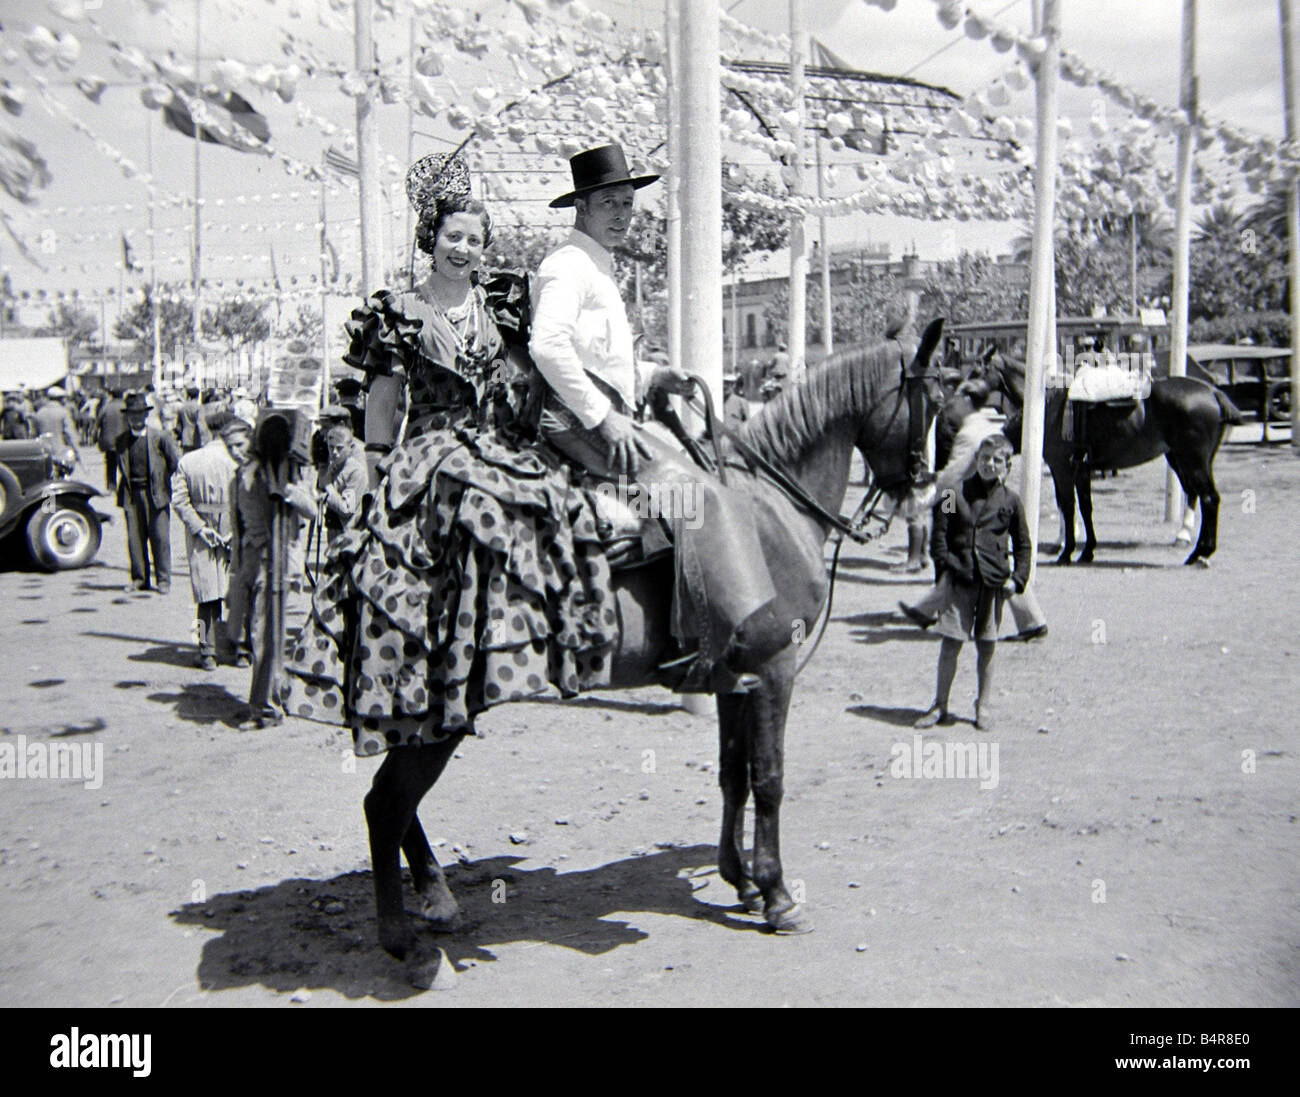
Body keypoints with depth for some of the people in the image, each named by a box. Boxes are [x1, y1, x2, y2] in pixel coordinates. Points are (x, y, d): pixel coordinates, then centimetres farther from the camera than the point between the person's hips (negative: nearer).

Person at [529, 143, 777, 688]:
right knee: (692, 491, -23)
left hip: (606, 420, 11)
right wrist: (603, 417, -23)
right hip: (578, 424, -11)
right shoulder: (568, 265, -9)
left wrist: (651, 377, 16)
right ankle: (705, 641, -29)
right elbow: (547, 346, -25)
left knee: (696, 481, 8)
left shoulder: (598, 270, 24)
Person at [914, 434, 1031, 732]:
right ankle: (940, 705, 12)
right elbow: (939, 532, 4)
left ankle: (983, 707, 21)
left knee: (986, 646, 8)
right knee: (950, 643, 0)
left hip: (993, 581, 1)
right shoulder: (958, 492, 2)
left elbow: (1022, 543, 12)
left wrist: (1018, 578, 2)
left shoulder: (1010, 500, 5)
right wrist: (946, 563, -6)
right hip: (959, 579, -1)